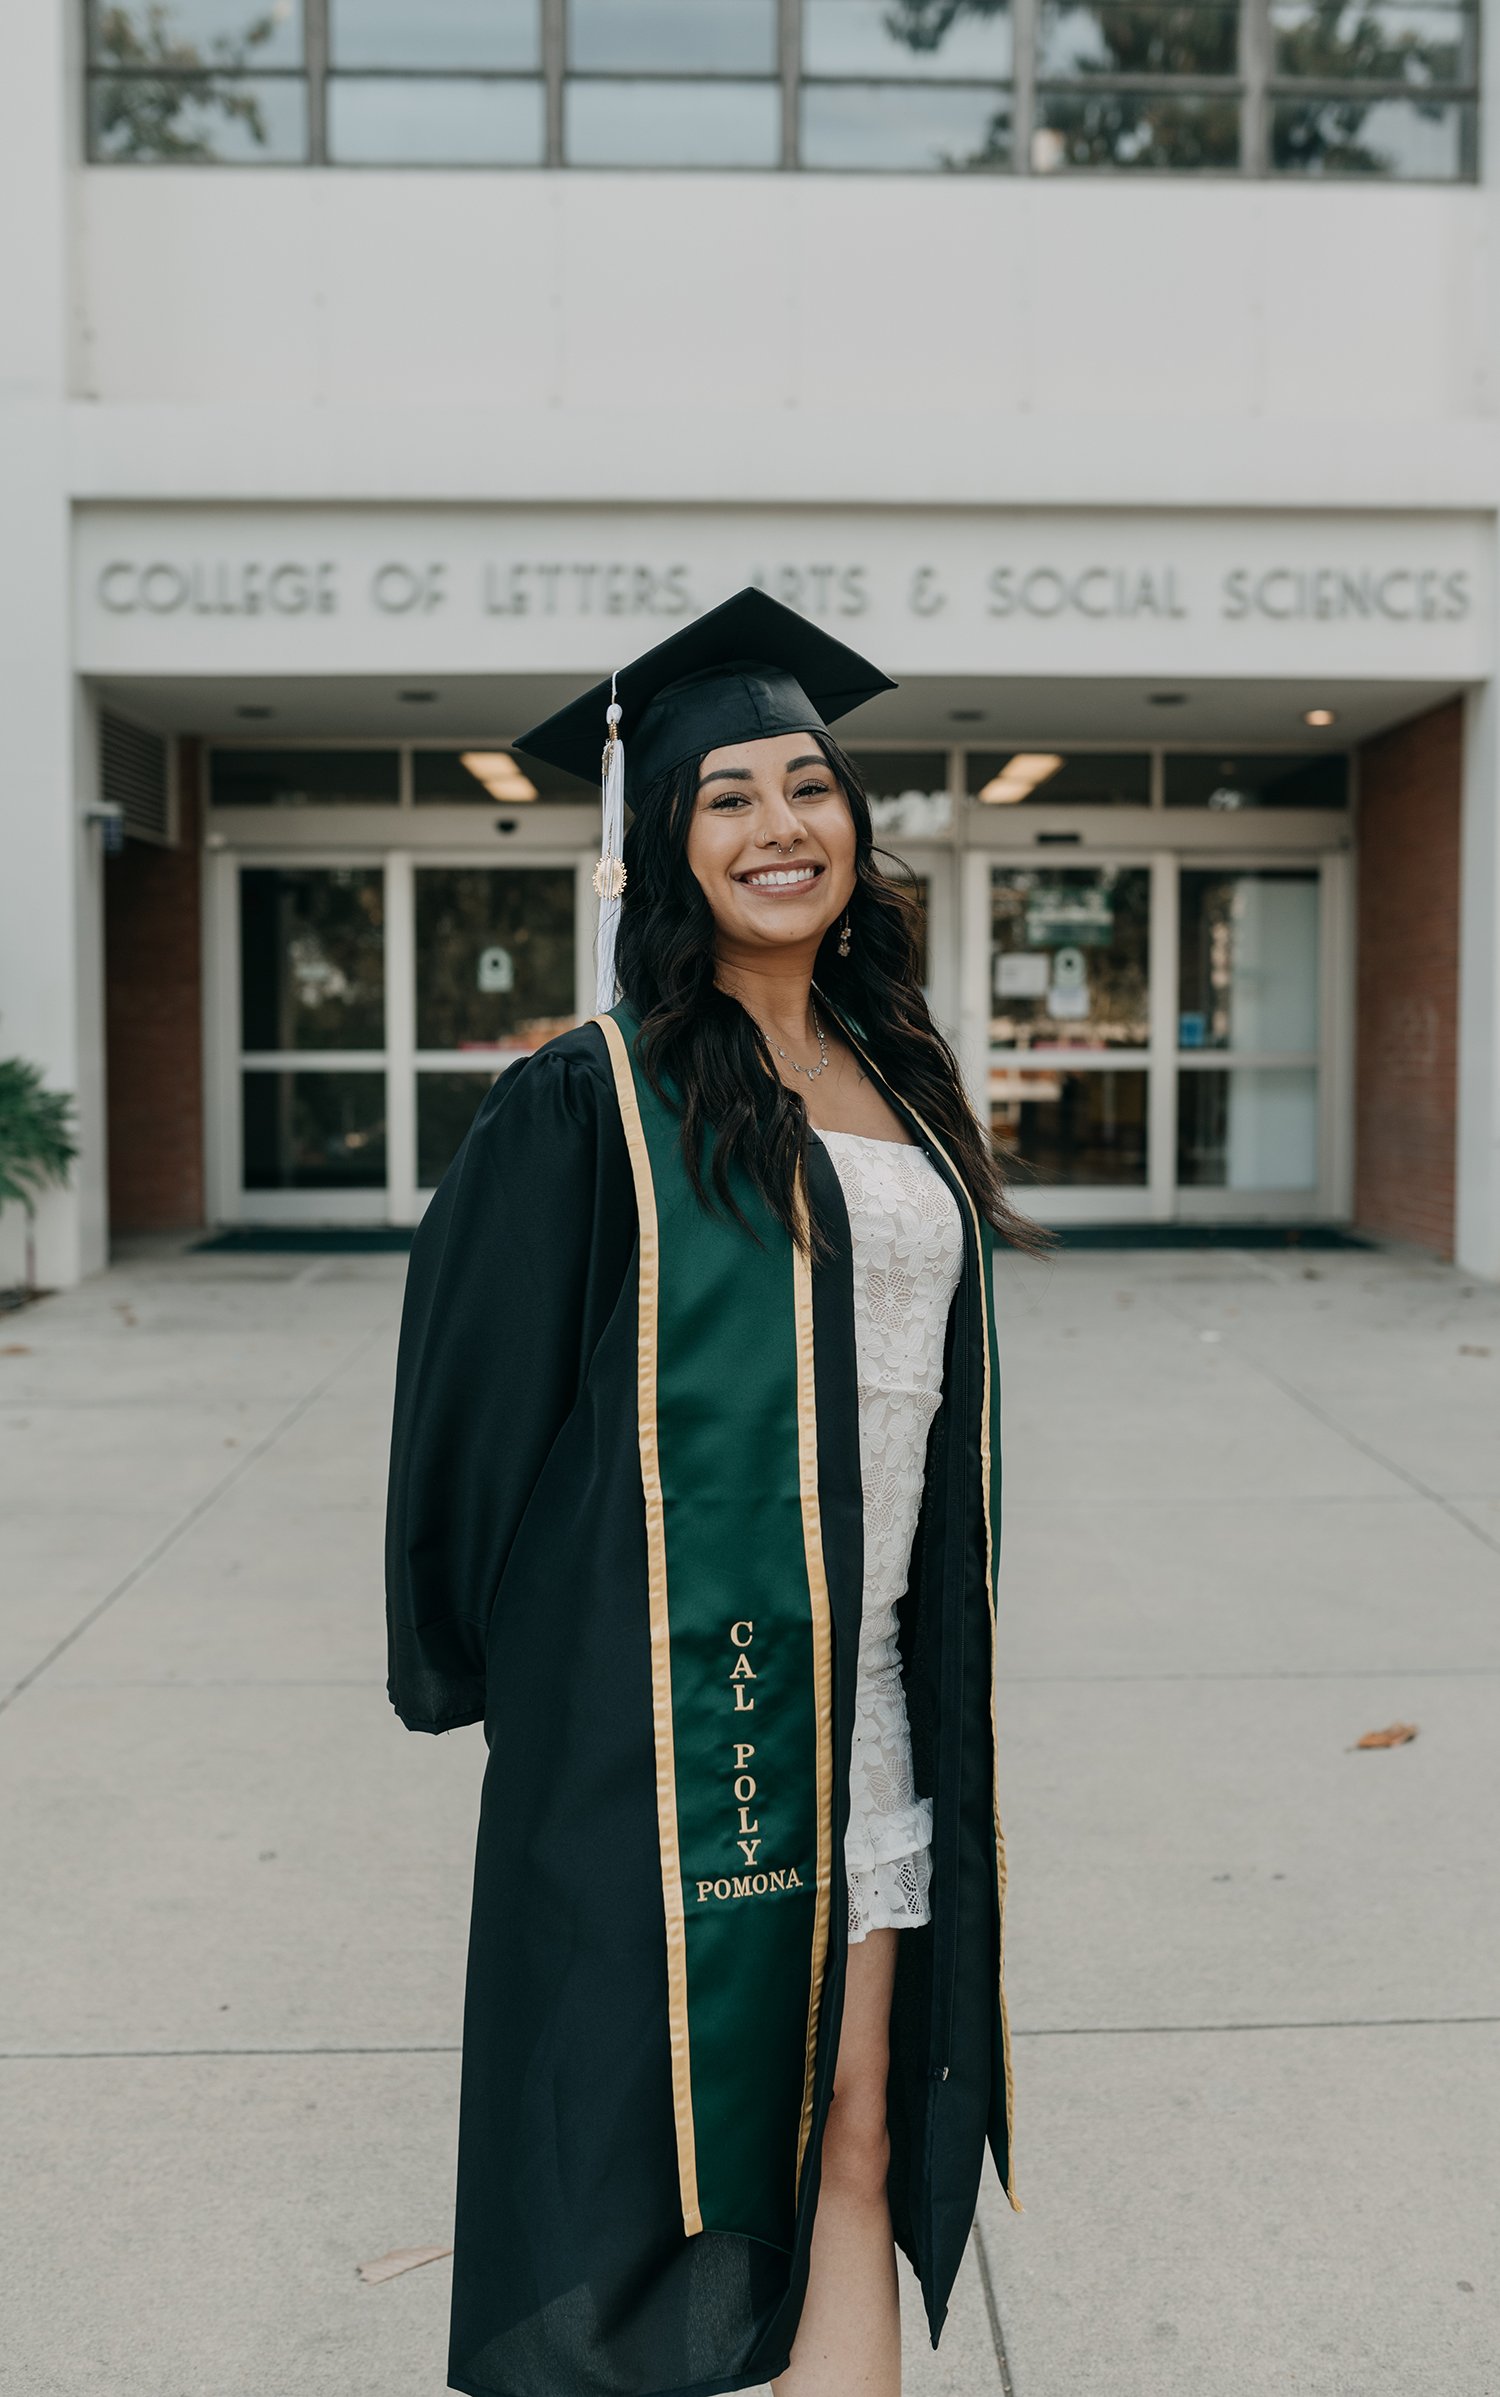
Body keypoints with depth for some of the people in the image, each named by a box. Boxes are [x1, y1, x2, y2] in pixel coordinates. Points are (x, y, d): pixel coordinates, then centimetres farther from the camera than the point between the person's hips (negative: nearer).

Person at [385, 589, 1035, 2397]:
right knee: (679, 2102, 6)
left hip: (868, 1680, 5)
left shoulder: (895, 1082, 11)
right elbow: (478, 1386, -6)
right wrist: (480, 1660, -2)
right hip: (677, 1682, -5)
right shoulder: (599, 1097, -8)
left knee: (858, 2147, 10)